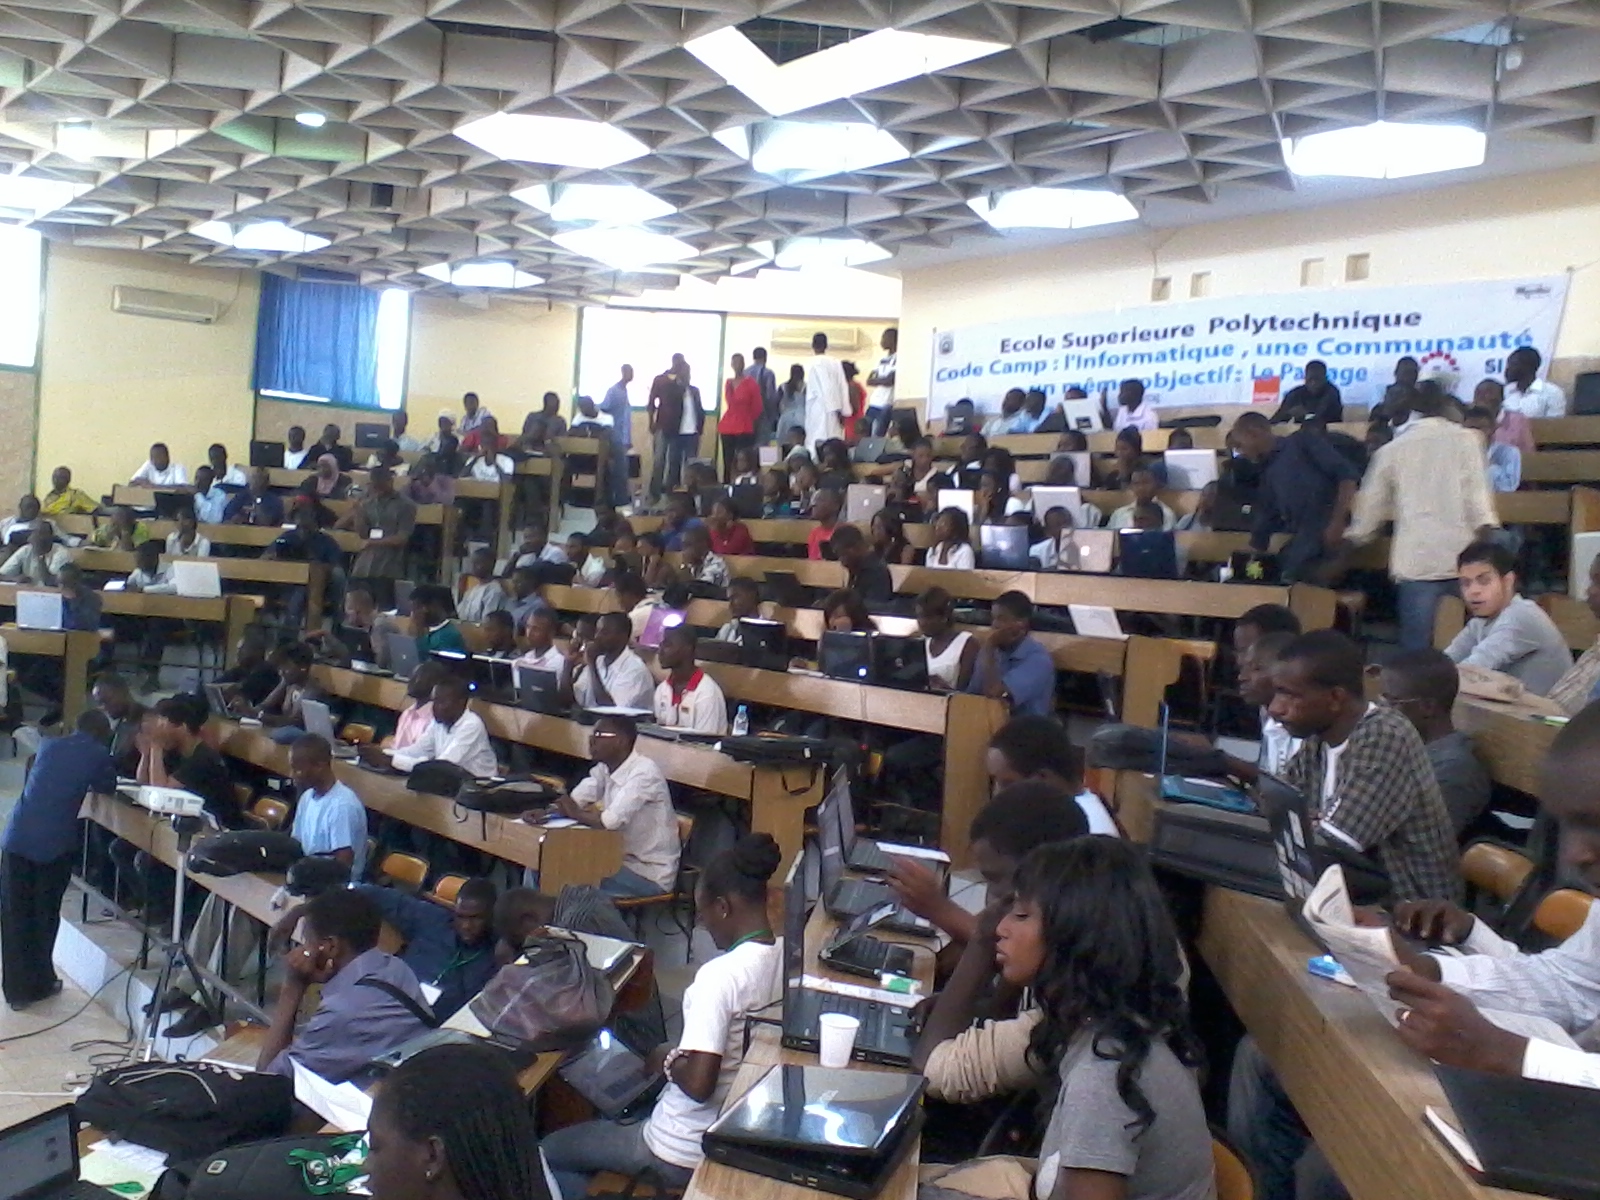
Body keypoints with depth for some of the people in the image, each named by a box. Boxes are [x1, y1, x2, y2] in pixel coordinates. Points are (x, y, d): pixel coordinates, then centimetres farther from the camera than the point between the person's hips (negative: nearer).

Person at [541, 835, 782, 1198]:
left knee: (544, 1153, 10)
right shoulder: (786, 957, -5)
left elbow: (697, 1084, -32)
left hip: (683, 1155, -8)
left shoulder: (720, 975, -29)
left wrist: (668, 1061, -12)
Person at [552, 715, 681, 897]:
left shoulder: (644, 772, -22)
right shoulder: (603, 769, 5)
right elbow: (571, 804, 2)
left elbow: (611, 821, -30)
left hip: (650, 873, -8)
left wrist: (576, 814, -13)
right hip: (623, 861, 8)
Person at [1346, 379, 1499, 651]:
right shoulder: (1466, 439, 6)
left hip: (1416, 560, 0)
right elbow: (1476, 494, -3)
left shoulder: (1392, 450, 11)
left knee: (1416, 647, 0)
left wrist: (1354, 539, 29)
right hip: (1462, 556, 0)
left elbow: (1370, 504, 17)